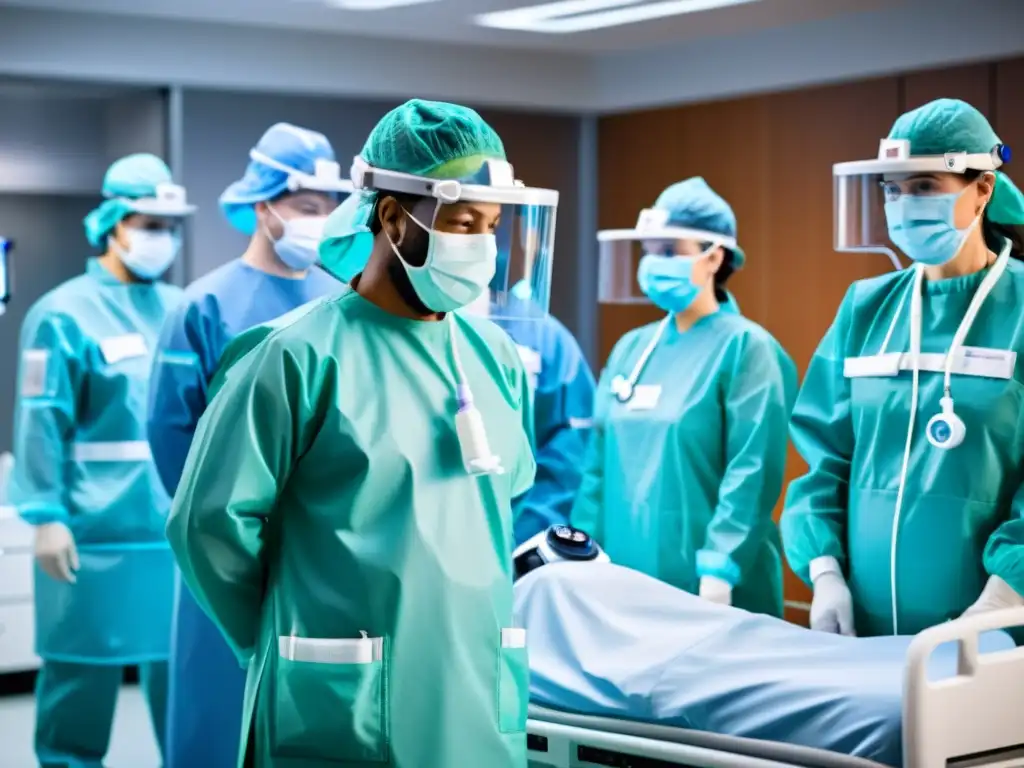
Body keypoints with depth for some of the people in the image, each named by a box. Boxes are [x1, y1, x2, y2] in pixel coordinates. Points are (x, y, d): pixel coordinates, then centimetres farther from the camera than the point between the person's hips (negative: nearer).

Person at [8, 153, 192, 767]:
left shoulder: (184, 312, 12)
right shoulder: (66, 315, -6)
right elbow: (42, 424, -10)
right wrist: (46, 515, -16)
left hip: (183, 527, 5)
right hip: (98, 531, -5)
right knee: (85, 668, 2)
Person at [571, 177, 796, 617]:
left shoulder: (746, 347, -7)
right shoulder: (632, 349, 12)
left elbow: (751, 474, -15)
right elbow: (599, 462, 14)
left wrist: (717, 575, -21)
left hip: (701, 588, -6)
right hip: (627, 581, 6)